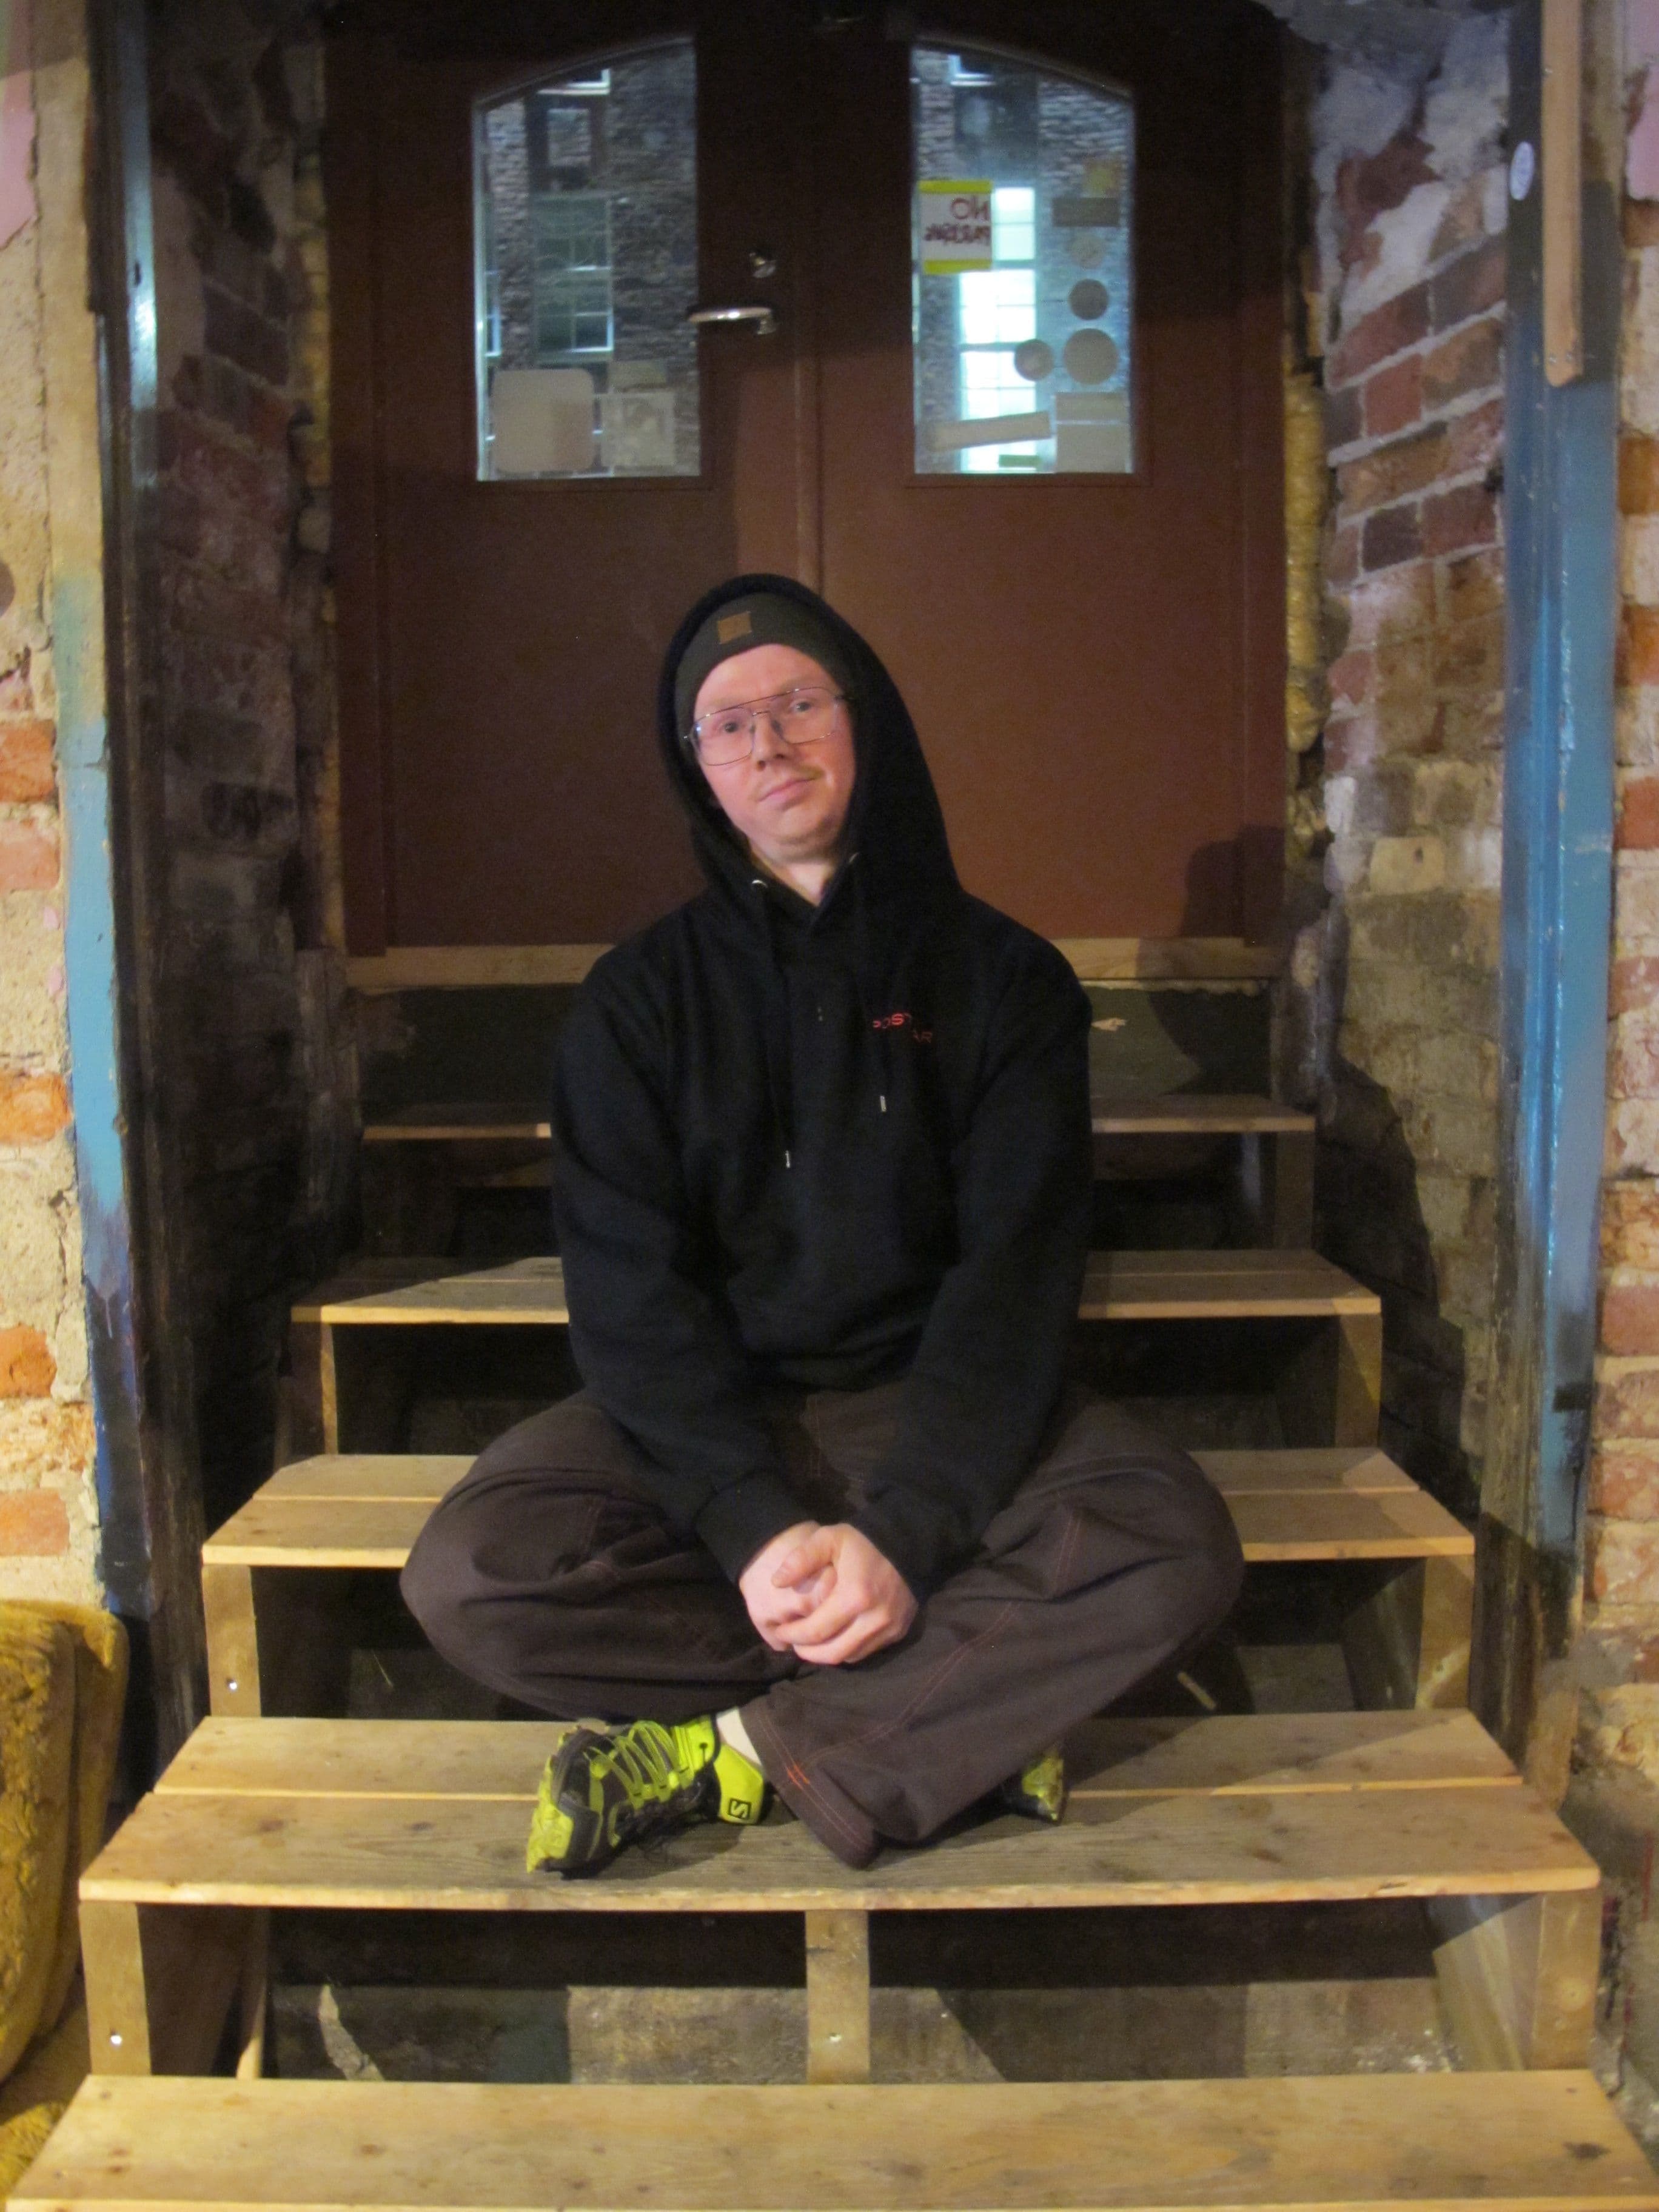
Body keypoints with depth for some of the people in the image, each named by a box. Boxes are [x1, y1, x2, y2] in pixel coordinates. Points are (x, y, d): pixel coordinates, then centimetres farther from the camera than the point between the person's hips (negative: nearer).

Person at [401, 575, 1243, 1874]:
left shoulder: (1001, 977, 2)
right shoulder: (640, 1001, 5)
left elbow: (1015, 1275, -7)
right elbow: (633, 1295, -5)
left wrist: (905, 1531, -21)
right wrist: (755, 1523, -21)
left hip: (937, 1408, 0)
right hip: (700, 1423, 1)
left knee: (1178, 1553, -28)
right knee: (470, 1574, -26)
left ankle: (740, 1748, -17)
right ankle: (965, 1710, -15)